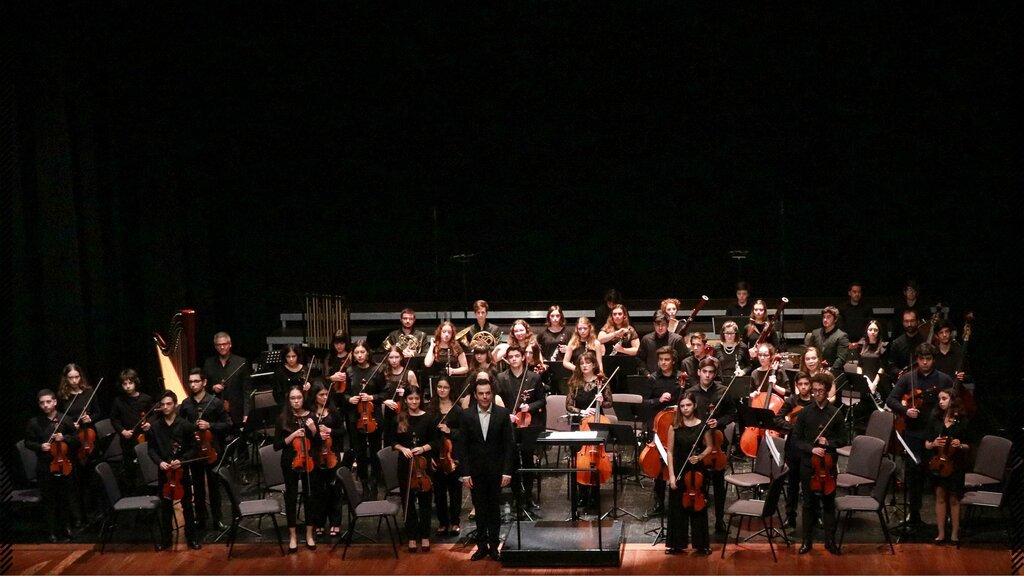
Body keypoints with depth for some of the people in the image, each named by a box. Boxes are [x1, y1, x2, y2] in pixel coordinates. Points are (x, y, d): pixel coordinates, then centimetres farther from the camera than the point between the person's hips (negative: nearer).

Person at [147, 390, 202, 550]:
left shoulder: (185, 425, -7)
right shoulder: (155, 426, -1)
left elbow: (195, 448, -3)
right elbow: (151, 448, 6)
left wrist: (181, 460, -16)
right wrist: (159, 461, -10)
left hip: (182, 471, -2)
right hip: (164, 472, 2)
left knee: (187, 505, 7)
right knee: (165, 506, 10)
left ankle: (192, 537, 17)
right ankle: (165, 539, 20)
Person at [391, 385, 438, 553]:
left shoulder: (427, 419, -2)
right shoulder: (399, 419, 1)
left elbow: (435, 442, 2)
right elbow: (393, 441, 6)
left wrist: (423, 448, -15)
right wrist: (402, 448, -12)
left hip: (423, 464, -1)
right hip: (405, 464, 1)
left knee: (424, 501, 4)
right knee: (408, 501, 6)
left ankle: (425, 536, 14)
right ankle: (412, 537, 14)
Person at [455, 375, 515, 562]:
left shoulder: (502, 414, -4)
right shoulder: (466, 416, -2)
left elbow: (509, 444, -4)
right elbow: (462, 447, -2)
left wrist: (507, 471, -9)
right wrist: (465, 473, -7)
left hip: (496, 470, -1)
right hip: (475, 472, 1)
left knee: (494, 509, 7)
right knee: (480, 509, 6)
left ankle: (493, 546, 15)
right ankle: (482, 545, 14)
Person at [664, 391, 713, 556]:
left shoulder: (702, 426, -3)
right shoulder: (675, 426, -3)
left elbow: (709, 447, 8)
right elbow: (670, 451, -1)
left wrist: (700, 457, -11)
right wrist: (671, 474, -6)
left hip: (697, 470, -1)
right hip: (678, 470, 1)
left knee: (698, 507, 5)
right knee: (677, 507, 6)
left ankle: (701, 544, 15)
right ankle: (676, 544, 16)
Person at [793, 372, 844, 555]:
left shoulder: (835, 413, -2)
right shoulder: (804, 412, -2)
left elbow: (841, 441, 5)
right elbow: (796, 440, -1)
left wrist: (828, 443, -14)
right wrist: (811, 448, -16)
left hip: (829, 464, 0)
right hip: (808, 464, 0)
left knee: (828, 503, 8)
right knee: (809, 503, 9)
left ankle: (830, 540, 17)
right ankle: (807, 541, 17)